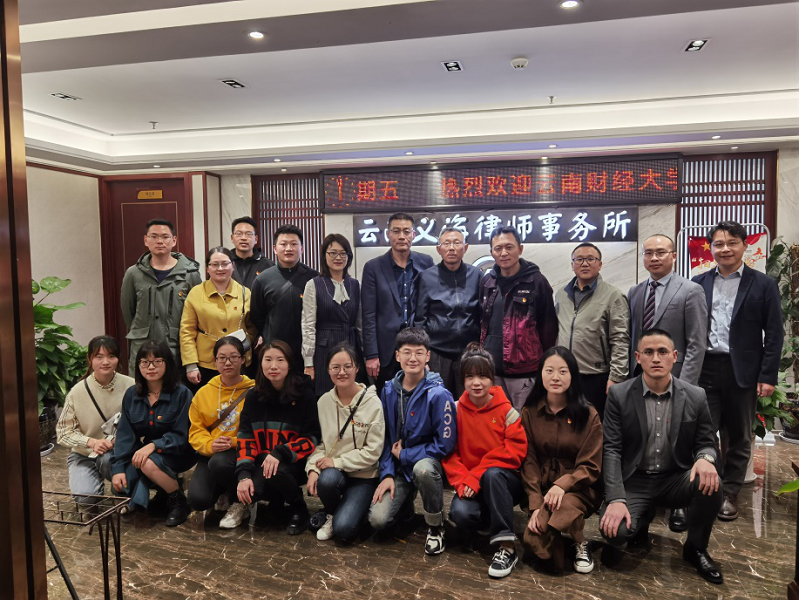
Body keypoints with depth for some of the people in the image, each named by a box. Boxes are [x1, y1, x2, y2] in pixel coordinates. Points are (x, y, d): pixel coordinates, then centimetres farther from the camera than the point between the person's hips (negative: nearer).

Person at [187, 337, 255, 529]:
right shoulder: (203, 392, 7)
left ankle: (239, 504, -4)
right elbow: (195, 430, 4)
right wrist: (210, 445, -15)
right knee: (198, 500, -20)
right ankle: (223, 493, 20)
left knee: (219, 463, -36)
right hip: (209, 454, 4)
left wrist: (233, 442, -23)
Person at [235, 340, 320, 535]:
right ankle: (276, 498, 15)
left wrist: (280, 453, -23)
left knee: (275, 474, -34)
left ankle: (298, 508, -1)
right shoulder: (254, 396, 2)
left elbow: (312, 438, -9)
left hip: (294, 462, -3)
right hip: (263, 460, 4)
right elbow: (245, 438, 0)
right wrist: (243, 474, -13)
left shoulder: (304, 395, -9)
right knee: (249, 492, -24)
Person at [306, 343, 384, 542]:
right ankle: (331, 515, 0)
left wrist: (337, 462, -16)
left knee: (344, 529, -22)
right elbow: (319, 442, 5)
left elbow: (373, 451, -12)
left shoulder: (372, 403, -12)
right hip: (332, 470, 3)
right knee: (327, 479, -34)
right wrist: (313, 468, -13)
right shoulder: (324, 402, 1)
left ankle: (357, 506, 14)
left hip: (363, 475, -3)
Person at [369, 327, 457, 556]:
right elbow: (385, 436, 4)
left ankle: (435, 526, -10)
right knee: (378, 519, -16)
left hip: (428, 461, -3)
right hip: (398, 467, 4)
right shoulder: (389, 391, -2)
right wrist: (387, 474, -6)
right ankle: (406, 503, 20)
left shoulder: (438, 395, -18)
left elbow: (445, 444, -17)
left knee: (423, 469, -39)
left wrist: (404, 455, -12)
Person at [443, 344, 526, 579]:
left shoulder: (506, 410, -8)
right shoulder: (456, 411, -2)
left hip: (505, 481, -1)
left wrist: (478, 475, -19)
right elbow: (449, 453, -3)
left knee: (492, 474, -36)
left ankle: (507, 546, -27)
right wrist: (463, 481, -20)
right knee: (461, 513, -29)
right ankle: (487, 520, 7)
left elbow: (515, 451, -14)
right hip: (471, 485, 2)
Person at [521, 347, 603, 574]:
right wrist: (535, 504, -14)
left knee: (564, 506, -35)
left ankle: (581, 544, -1)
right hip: (541, 487, 2)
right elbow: (529, 462, -2)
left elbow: (591, 466, -6)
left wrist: (562, 484, -24)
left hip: (578, 487, -1)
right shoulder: (529, 413, 1)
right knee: (534, 538, -24)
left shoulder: (588, 415, -4)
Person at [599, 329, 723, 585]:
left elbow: (706, 443, 4)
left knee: (709, 483, -30)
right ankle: (641, 519, 14)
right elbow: (611, 449, -11)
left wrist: (705, 458, -22)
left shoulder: (695, 396, -3)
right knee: (614, 530, -26)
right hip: (634, 481, -2)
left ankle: (695, 548, 1)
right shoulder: (619, 395, -8)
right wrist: (616, 499, -23)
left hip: (675, 479, 2)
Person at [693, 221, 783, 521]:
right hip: (704, 370, 1)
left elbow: (774, 335, -1)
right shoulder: (698, 284, 5)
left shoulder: (763, 285, 2)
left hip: (742, 372, -1)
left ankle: (730, 494, 25)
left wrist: (768, 376, -6)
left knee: (738, 438, 10)